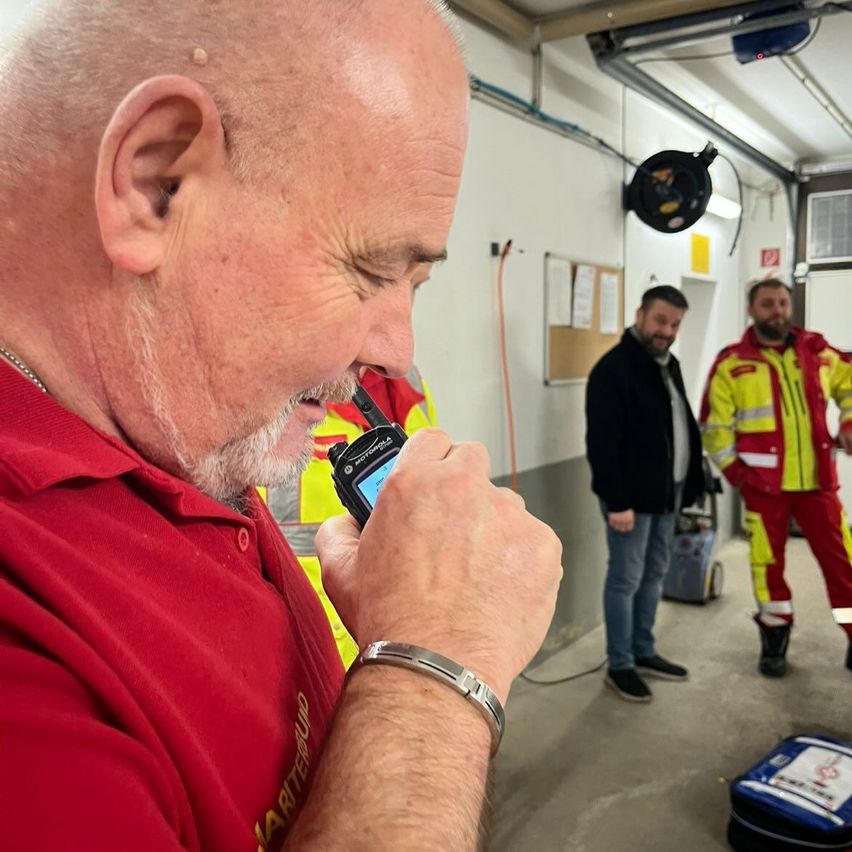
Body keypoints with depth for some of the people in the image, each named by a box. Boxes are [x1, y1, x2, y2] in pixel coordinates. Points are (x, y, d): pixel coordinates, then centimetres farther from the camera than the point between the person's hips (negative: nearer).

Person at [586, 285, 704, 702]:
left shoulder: (669, 364, 12)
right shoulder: (613, 368, -17)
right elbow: (602, 442, -21)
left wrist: (690, 480, 13)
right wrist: (616, 501, -23)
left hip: (667, 491, 9)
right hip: (632, 496, -9)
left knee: (654, 575, 17)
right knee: (626, 580, 2)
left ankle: (644, 652, 32)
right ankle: (620, 666, 15)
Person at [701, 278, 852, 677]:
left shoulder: (816, 350, 5)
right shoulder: (732, 363, -4)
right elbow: (714, 425, -1)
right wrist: (732, 469, -6)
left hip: (817, 480, 2)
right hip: (764, 484, -2)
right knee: (768, 563, 8)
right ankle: (774, 642, 24)